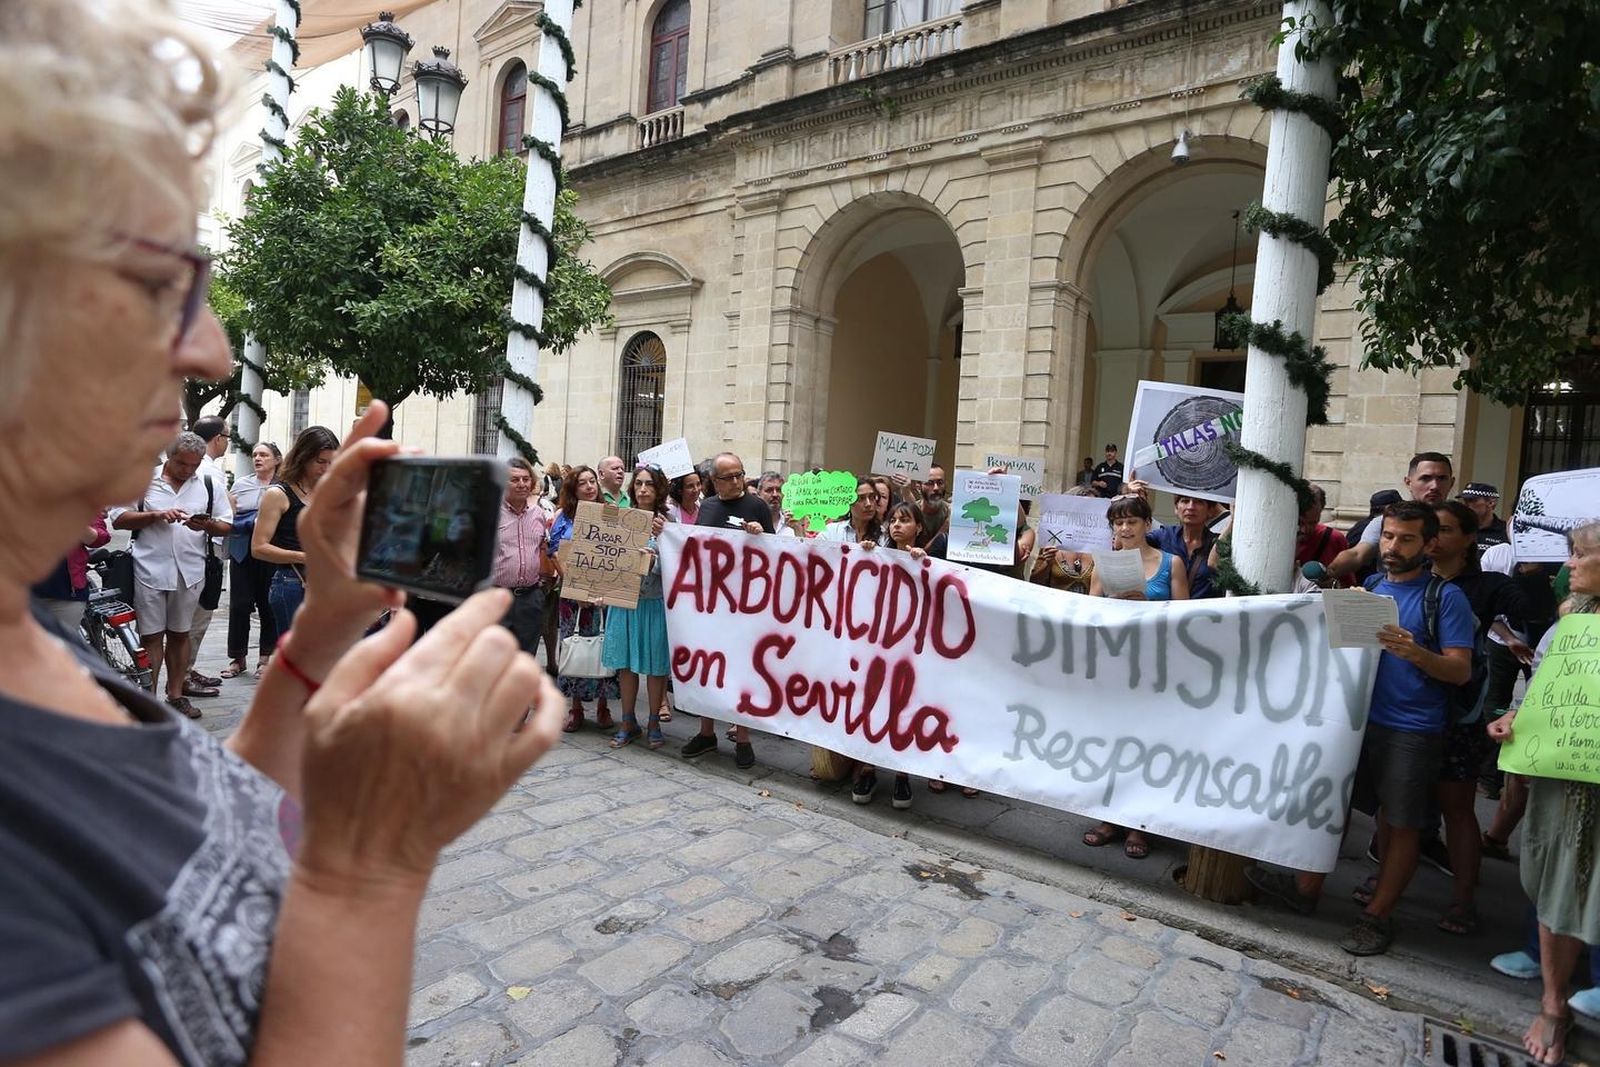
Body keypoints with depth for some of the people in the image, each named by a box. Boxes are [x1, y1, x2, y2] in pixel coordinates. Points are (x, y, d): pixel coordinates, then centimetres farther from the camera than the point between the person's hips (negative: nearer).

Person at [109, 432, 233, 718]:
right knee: (151, 637, 2)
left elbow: (226, 525, 7)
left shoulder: (211, 485, 6)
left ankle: (176, 694, 20)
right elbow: (118, 519, 0)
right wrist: (156, 515, -15)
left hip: (189, 572, 2)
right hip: (150, 570, -2)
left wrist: (207, 525, -14)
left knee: (180, 634, 12)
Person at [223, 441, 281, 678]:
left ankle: (265, 658, 13)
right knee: (239, 605, 2)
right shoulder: (240, 484, 10)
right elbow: (228, 519, 5)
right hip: (242, 554, 2)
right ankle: (237, 658, 13)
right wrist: (253, 522, -10)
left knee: (268, 606, 2)